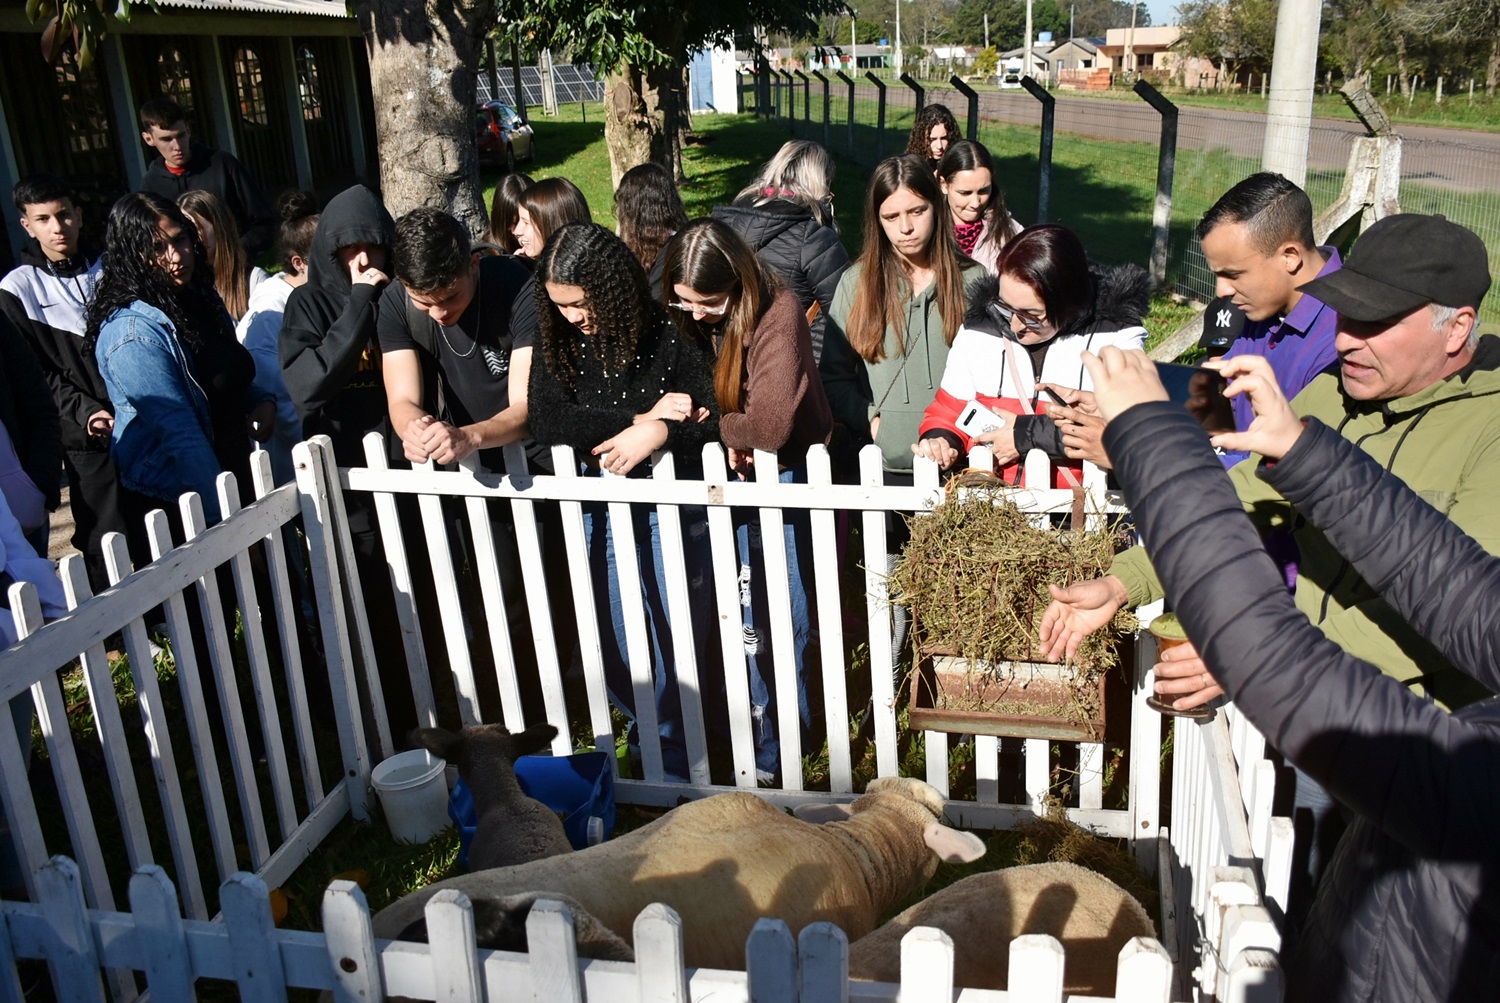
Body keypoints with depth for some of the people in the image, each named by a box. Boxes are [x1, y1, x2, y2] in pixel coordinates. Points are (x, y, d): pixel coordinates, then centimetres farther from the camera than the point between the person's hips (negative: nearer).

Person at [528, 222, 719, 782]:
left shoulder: (669, 333, -14)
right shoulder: (558, 341, -3)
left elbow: (720, 411, -16)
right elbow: (545, 422, -17)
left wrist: (659, 434, -32)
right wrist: (641, 416, -21)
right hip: (598, 511, 4)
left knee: (675, 628, 6)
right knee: (614, 635, 13)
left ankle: (675, 749, 26)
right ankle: (649, 727, 37)